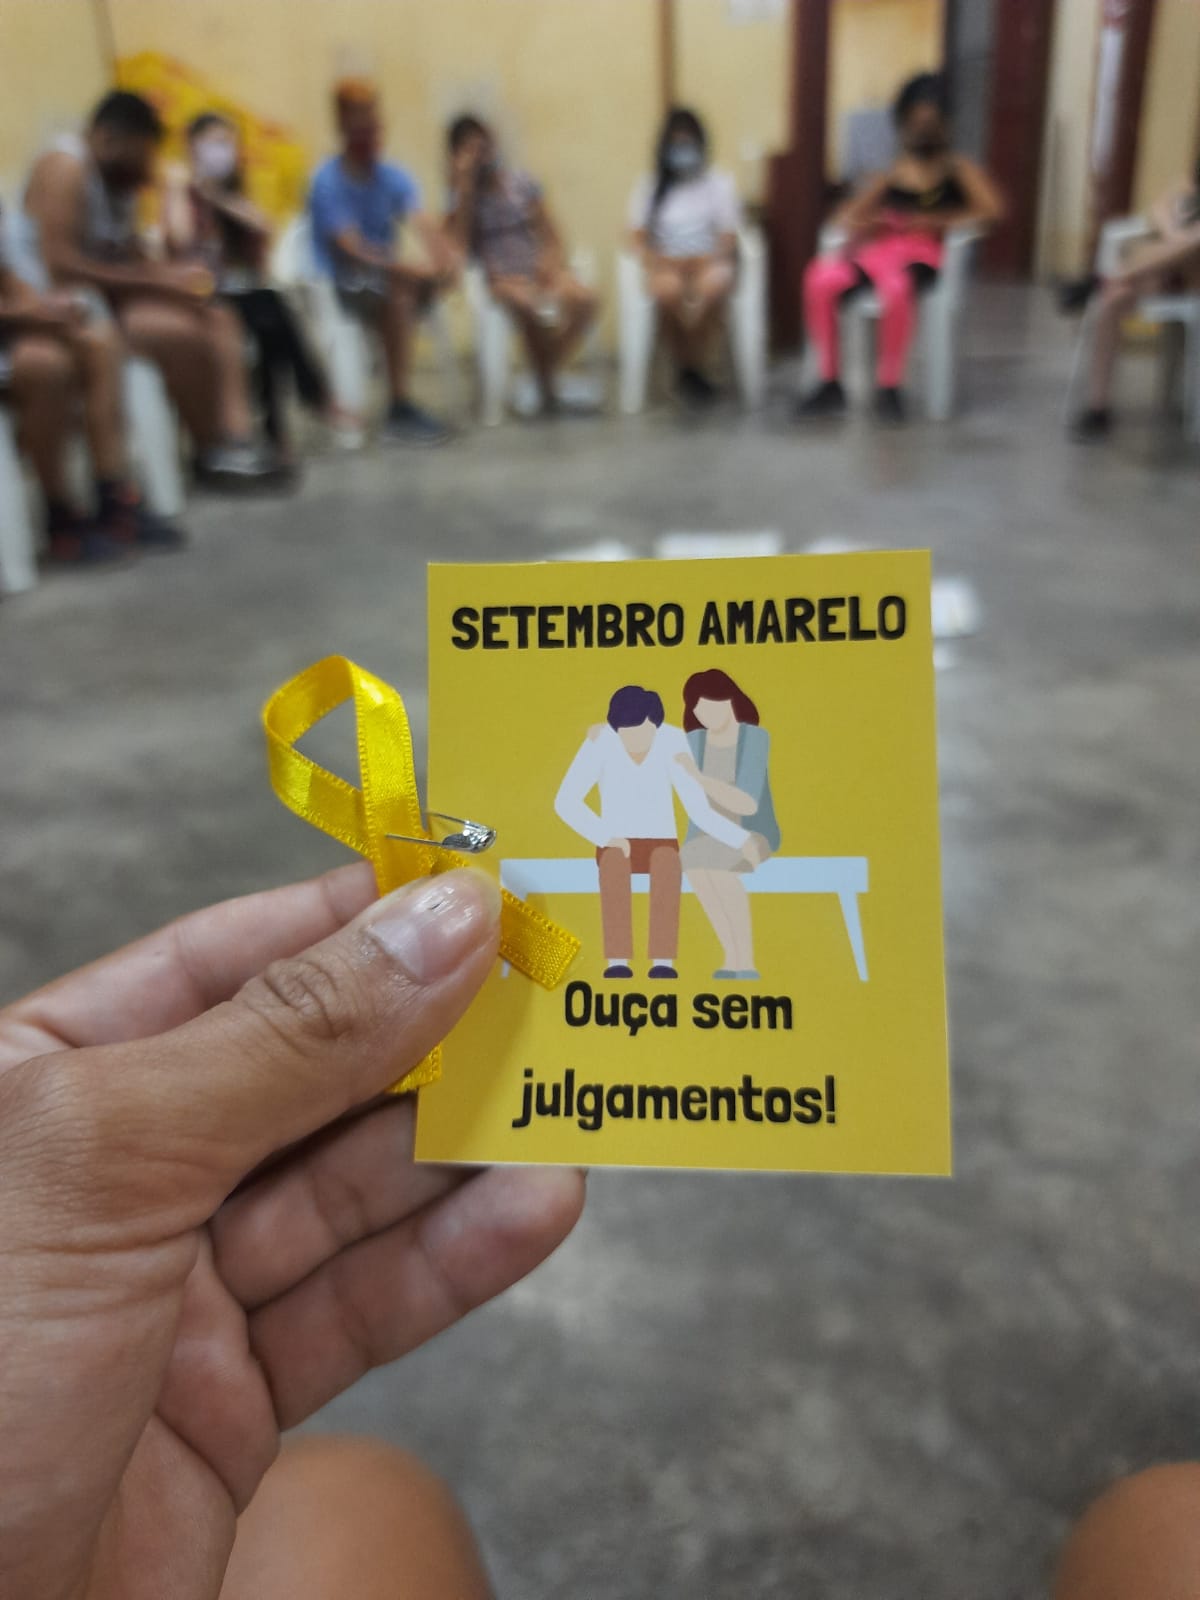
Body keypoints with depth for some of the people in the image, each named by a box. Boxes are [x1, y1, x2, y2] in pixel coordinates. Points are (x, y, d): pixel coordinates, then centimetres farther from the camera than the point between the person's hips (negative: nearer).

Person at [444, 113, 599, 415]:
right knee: (529, 307, -38)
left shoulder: (522, 182, 11)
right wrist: (465, 186, -12)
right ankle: (545, 388, -19)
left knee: (585, 302, -26)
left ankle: (546, 376, -13)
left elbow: (552, 236, 10)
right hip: (498, 277, -3)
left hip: (536, 269, 3)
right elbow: (458, 244, -12)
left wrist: (550, 262, -12)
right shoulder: (460, 195, 4)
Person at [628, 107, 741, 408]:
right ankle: (688, 369, -16)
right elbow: (639, 238, 5)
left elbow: (729, 238, 6)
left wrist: (709, 262, -14)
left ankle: (691, 369, -20)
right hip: (666, 263, 0)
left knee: (715, 285, -38)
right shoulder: (649, 188, 15)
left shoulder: (720, 183, 14)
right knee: (669, 290, -37)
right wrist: (658, 265, -15)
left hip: (710, 261, 0)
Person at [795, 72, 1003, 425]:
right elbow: (850, 216, 14)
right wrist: (858, 228, -10)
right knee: (821, 279, -27)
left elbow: (992, 210, -3)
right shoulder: (892, 172, 20)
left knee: (897, 288, -41)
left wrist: (934, 220, -8)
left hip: (922, 254, -3)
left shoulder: (959, 169, 11)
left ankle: (889, 386, -23)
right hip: (877, 249, 3)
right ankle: (831, 384, -18)